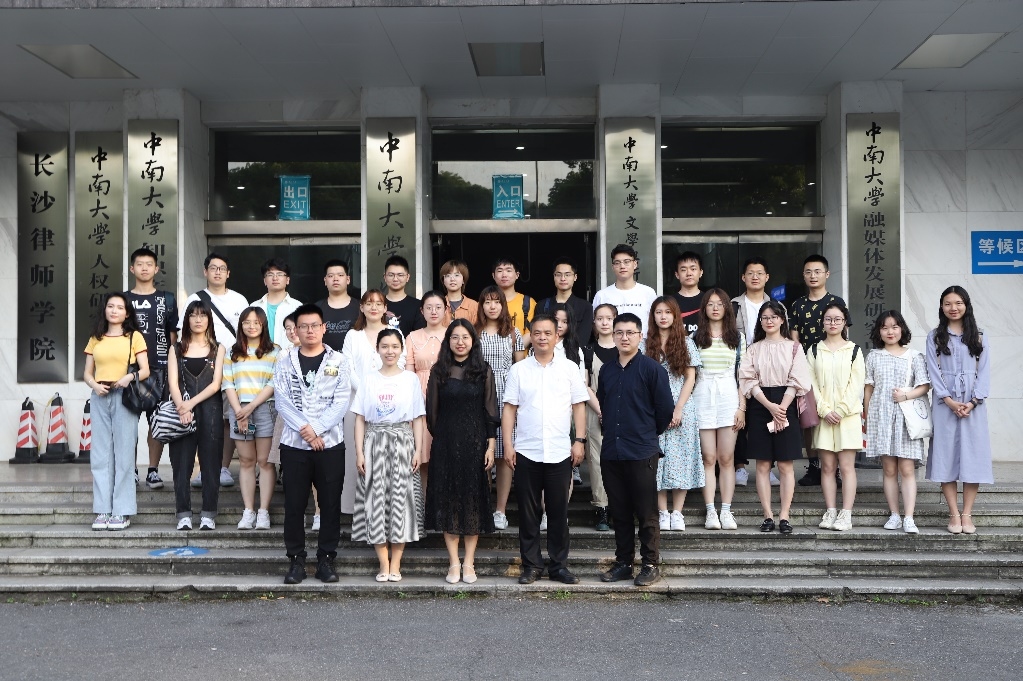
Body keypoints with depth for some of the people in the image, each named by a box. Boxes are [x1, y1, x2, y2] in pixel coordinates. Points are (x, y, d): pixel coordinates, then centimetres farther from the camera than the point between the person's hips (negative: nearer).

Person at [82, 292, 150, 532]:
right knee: (100, 455, 3)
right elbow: (87, 373, 15)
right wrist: (95, 385, -6)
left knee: (124, 455, -4)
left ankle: (122, 512, 0)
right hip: (100, 398, 4)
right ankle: (103, 511, 7)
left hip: (124, 396, -4)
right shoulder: (95, 339, 17)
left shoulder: (134, 337, 6)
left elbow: (145, 370, 1)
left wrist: (130, 377, -19)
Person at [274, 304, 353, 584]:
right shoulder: (285, 363, 7)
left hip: (330, 444, -1)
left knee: (330, 504, 3)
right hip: (294, 445, 1)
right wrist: (304, 430, -13)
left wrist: (317, 429, -14)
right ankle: (296, 560, 13)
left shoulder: (338, 362, 4)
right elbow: (282, 402, -2)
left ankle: (326, 559, 12)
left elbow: (341, 402, -4)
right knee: (294, 505, 3)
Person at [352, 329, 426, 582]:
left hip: (402, 441, -1)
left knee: (401, 499, -2)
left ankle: (395, 565, 6)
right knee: (376, 499, -1)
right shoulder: (369, 380, 7)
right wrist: (359, 452, -3)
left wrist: (418, 451, -4)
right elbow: (360, 419, 5)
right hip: (375, 442, 1)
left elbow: (418, 419, 4)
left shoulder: (410, 379, 5)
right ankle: (384, 564, 7)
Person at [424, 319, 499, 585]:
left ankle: (469, 562, 10)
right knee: (447, 498, 1)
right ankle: (454, 562, 9)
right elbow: (432, 411, 7)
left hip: (475, 441, 0)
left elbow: (490, 410, 2)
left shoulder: (483, 371, 3)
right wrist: (437, 437, 6)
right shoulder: (439, 371, 4)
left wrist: (491, 445, -4)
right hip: (446, 443, 0)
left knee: (474, 498, 2)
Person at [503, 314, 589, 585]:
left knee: (559, 511, 5)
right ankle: (531, 565, 15)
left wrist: (579, 440, -1)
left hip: (560, 452, 0)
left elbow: (579, 406, 7)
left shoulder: (569, 368, 6)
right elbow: (509, 409, 4)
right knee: (528, 511, 5)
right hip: (526, 451, 0)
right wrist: (508, 445, -2)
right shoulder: (519, 370, 5)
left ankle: (558, 566, 15)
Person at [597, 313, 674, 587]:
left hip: (642, 452, -5)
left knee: (647, 513, 1)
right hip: (611, 451, 5)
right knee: (619, 512, 11)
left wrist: (649, 433, 8)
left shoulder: (651, 368, -6)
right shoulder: (607, 370, 11)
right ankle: (623, 563, 21)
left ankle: (651, 565, 12)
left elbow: (665, 408, -3)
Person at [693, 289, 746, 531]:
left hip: (729, 397, 0)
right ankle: (710, 511, 2)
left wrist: (742, 407, -1)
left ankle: (726, 511, 4)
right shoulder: (695, 336, 7)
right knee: (708, 458, -1)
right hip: (703, 398, 0)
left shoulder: (737, 337, 9)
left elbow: (742, 375, 7)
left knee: (726, 458, 0)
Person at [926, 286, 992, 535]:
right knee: (947, 456, -3)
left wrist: (972, 402, -10)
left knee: (973, 456, -2)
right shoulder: (935, 337, 7)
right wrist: (951, 402, -11)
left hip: (974, 404, 1)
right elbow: (934, 372, 0)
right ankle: (954, 514, 2)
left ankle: (967, 514, 3)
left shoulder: (978, 336, 9)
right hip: (945, 403, -1)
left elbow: (984, 371, 3)